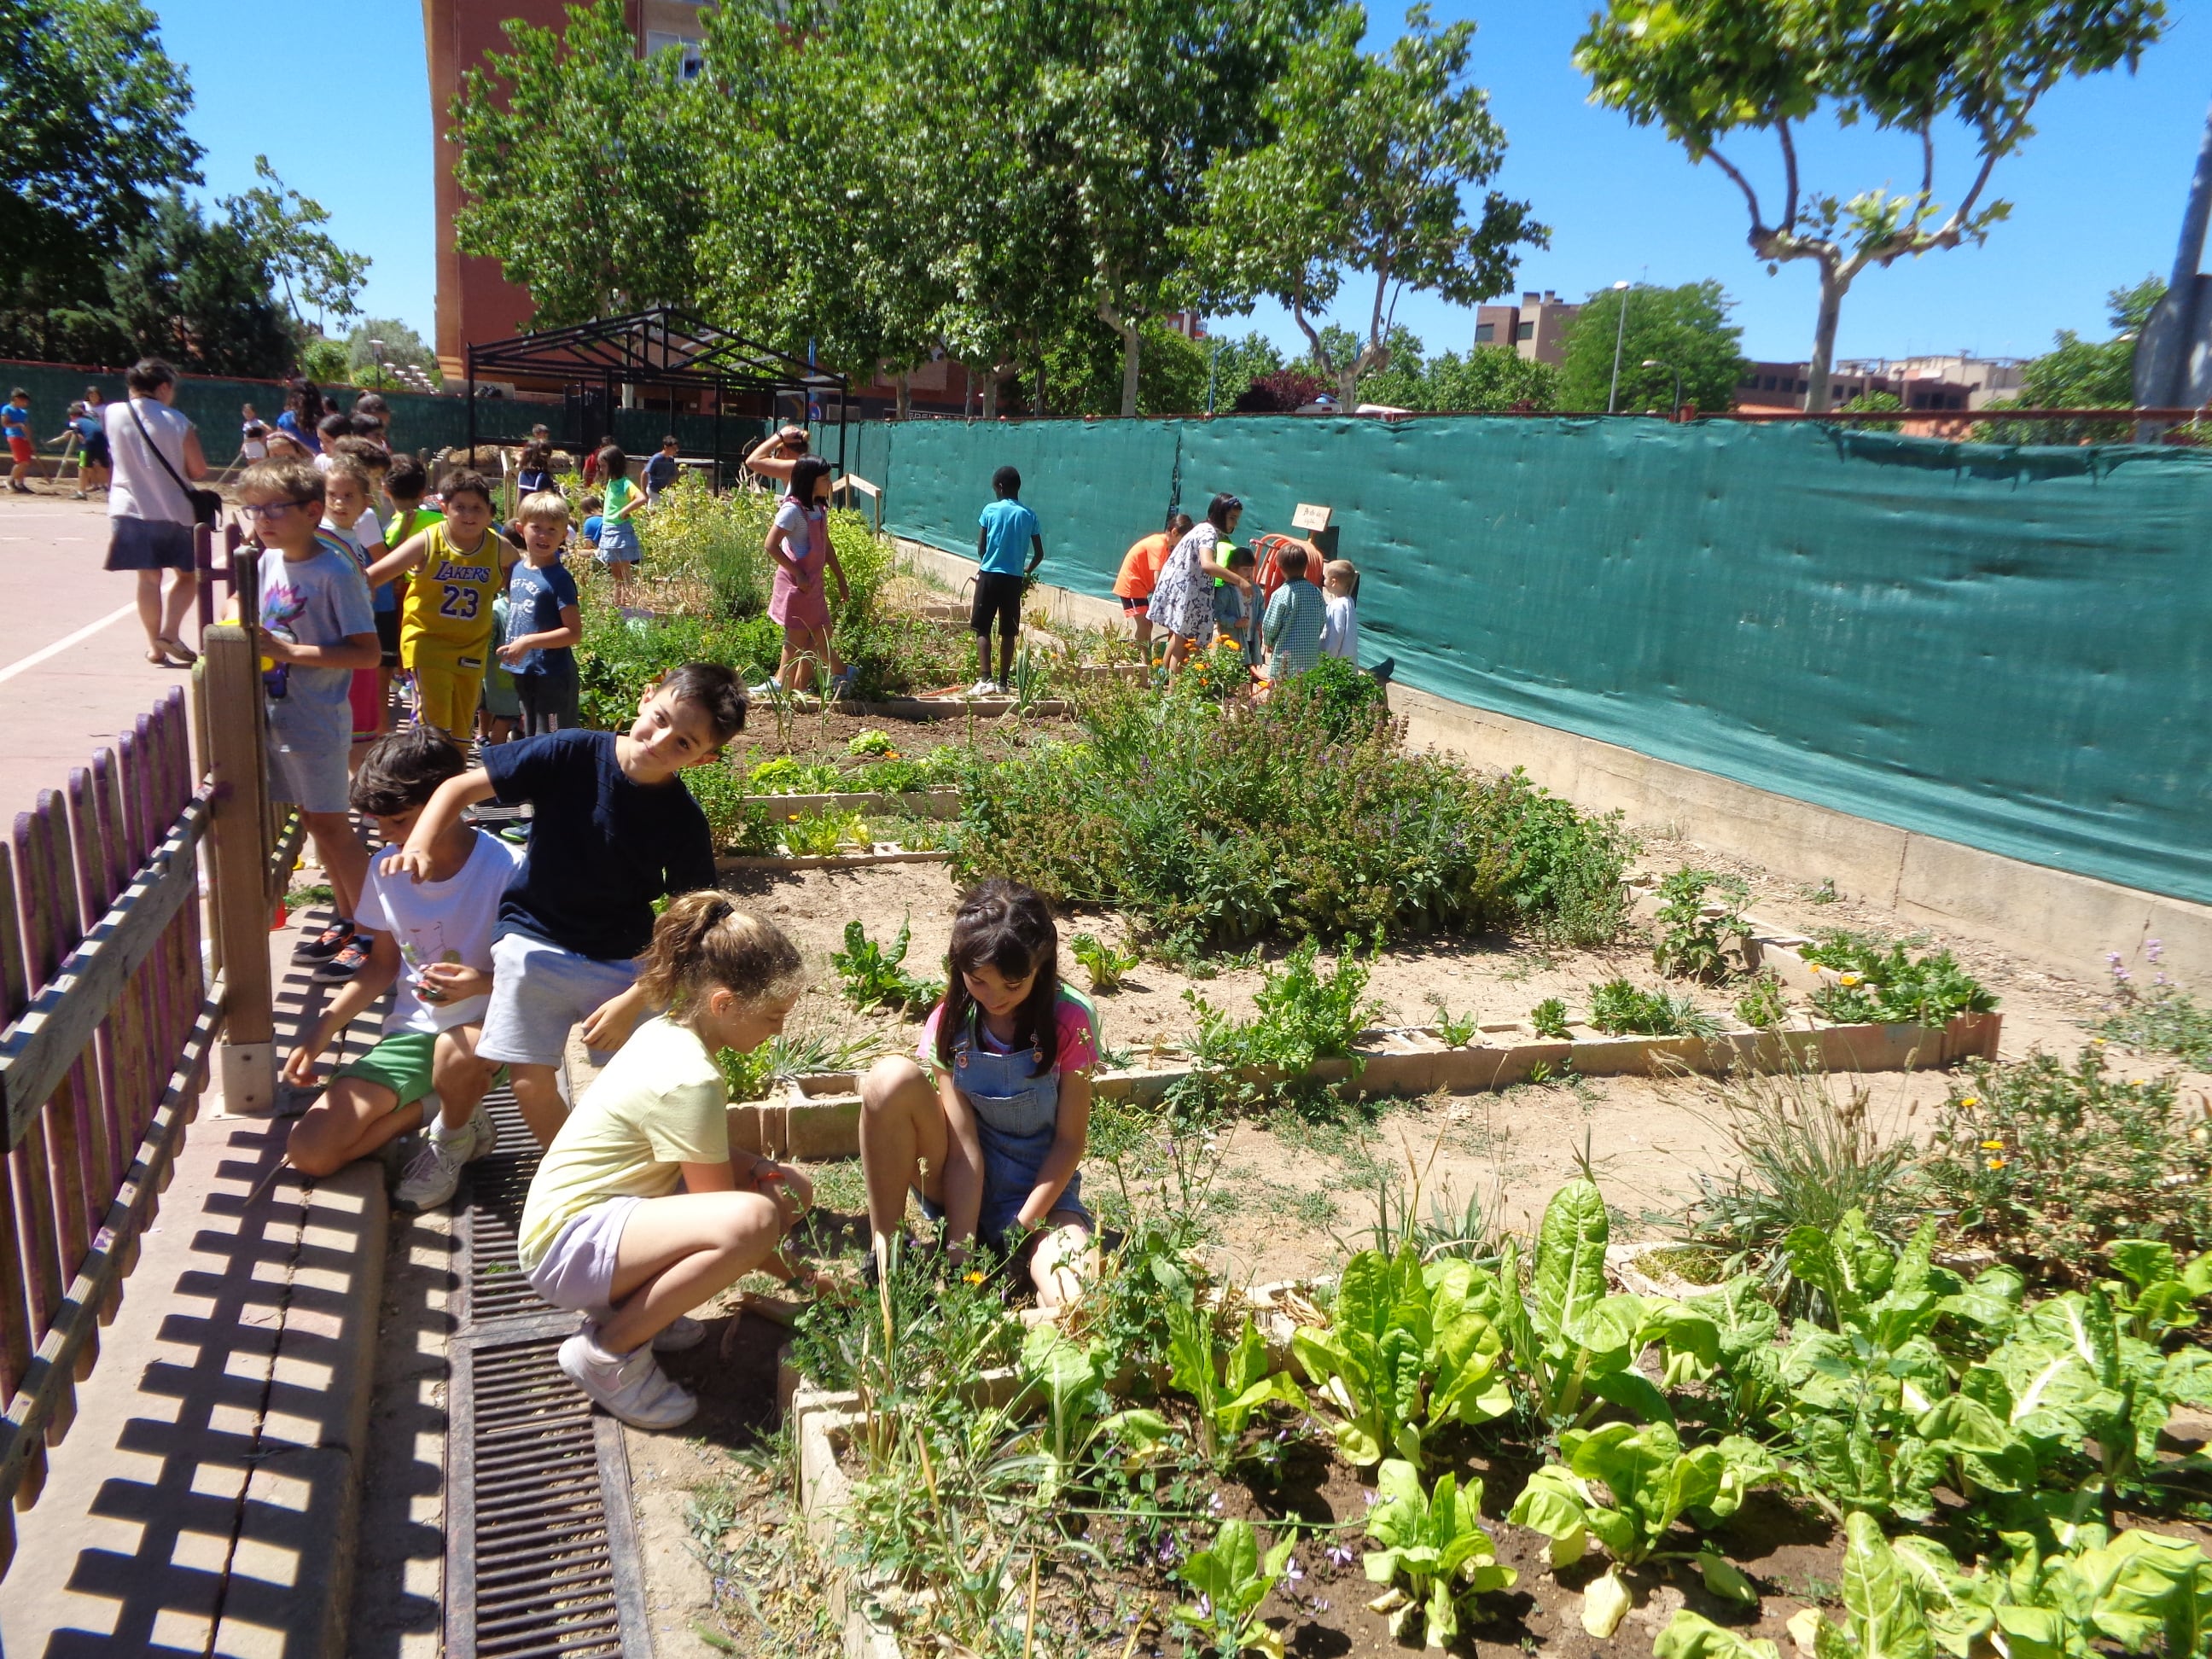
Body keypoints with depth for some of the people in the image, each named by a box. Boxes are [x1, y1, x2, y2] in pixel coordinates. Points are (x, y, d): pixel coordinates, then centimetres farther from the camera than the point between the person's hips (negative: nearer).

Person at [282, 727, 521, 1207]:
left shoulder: (506, 869, -17)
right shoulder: (386, 871, 1)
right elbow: (382, 965, 15)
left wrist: (482, 983, -31)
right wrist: (322, 1030, 5)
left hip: (484, 1028, -5)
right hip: (410, 1033, 5)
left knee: (455, 1052, -42)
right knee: (309, 1152, -11)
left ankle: (453, 1136, -6)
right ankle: (440, 1104, 9)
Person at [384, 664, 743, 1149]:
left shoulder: (684, 821, -13)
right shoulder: (570, 755, -14)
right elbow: (461, 787, -6)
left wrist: (633, 1000, -14)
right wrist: (418, 848, -21)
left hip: (625, 964, 0)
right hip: (535, 944, 0)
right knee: (532, 1085, -2)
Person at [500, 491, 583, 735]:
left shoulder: (559, 578, -14)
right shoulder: (517, 569, 7)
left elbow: (574, 632, -19)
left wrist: (529, 642, -24)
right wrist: (508, 646, 11)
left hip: (553, 677, -8)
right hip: (523, 673, 8)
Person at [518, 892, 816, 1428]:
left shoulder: (668, 1029, 2)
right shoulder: (690, 1081, -24)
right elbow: (725, 1217, -16)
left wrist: (755, 1169, -4)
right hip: (569, 1242, -10)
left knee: (790, 1192, 5)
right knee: (752, 1218, -34)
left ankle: (636, 1304, 9)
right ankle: (609, 1348, -13)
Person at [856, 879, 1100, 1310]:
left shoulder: (1069, 1020, -14)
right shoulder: (949, 1023, -10)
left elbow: (1070, 1140, -10)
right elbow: (963, 1146, -16)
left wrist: (1016, 1233, -17)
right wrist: (958, 1251, -25)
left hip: (1041, 1192, -2)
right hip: (964, 1187, 3)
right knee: (891, 1077, -27)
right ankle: (886, 1256, -15)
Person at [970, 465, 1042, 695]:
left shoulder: (990, 510, -4)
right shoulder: (1029, 515, 4)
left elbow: (980, 547, 0)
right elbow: (1039, 554, 6)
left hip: (989, 575, -3)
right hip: (1014, 579, 3)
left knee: (982, 629, 0)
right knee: (1008, 633, 9)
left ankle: (985, 679, -14)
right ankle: (1003, 682, 12)